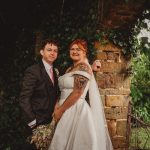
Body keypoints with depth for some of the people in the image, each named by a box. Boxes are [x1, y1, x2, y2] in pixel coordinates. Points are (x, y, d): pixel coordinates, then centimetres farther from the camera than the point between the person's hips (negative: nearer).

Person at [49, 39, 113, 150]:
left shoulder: (83, 67, -12)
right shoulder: (70, 69, 16)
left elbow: (77, 93, -19)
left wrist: (60, 110, -13)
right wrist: (58, 107, -2)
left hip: (76, 111, -9)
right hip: (67, 112, 9)